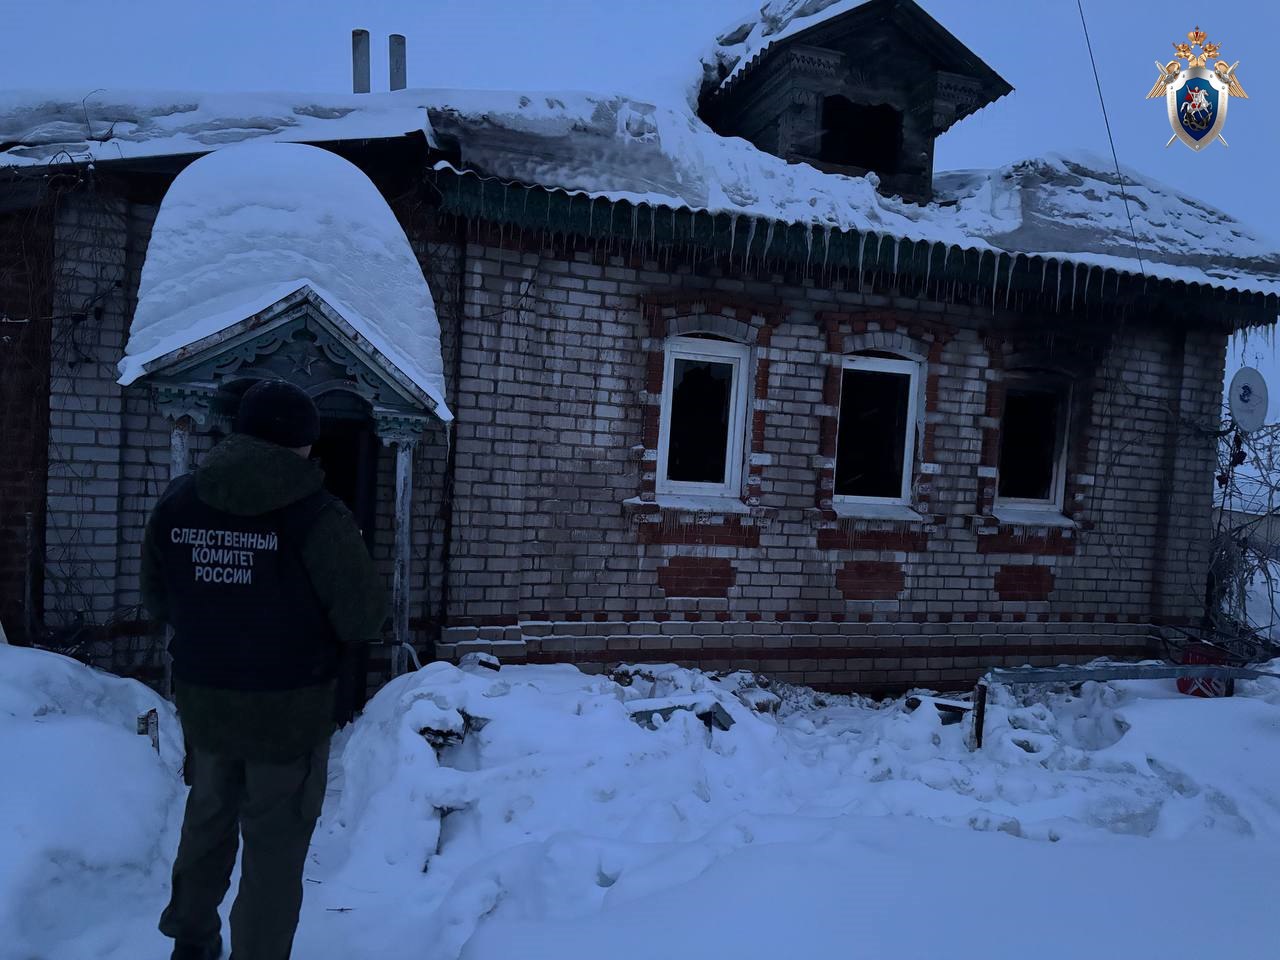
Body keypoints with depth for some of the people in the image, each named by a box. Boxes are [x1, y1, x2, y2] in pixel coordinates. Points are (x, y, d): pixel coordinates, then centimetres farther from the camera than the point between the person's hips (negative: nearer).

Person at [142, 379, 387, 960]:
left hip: (201, 701, 6)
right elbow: (364, 619, -18)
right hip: (289, 710, -5)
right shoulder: (316, 515, -20)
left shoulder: (177, 502, -5)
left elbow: (157, 600, 6)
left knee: (207, 818, 28)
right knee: (274, 848, 11)